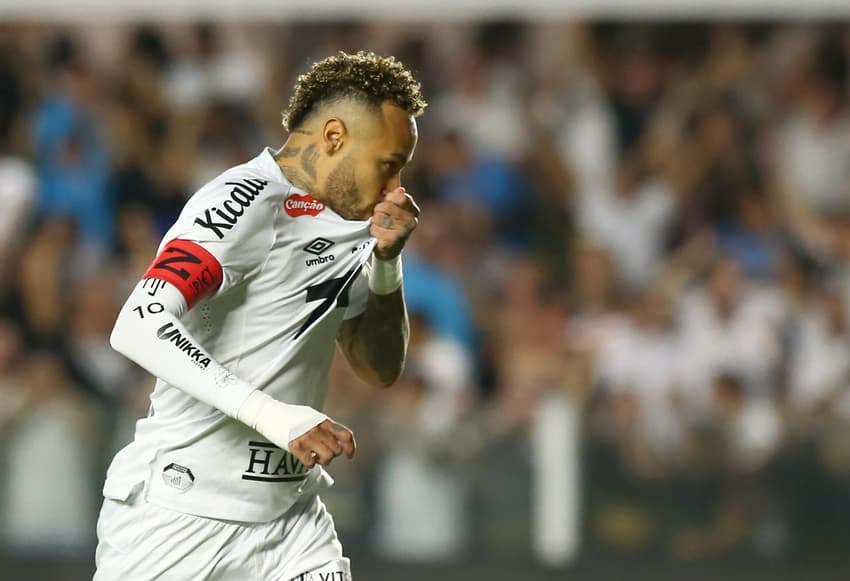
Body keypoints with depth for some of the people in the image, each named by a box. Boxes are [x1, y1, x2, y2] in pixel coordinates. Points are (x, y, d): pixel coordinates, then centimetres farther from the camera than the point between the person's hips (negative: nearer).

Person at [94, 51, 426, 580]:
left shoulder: (347, 220, 11)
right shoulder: (244, 205, -16)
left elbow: (379, 369, 14)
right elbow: (139, 328, -28)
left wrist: (386, 259, -2)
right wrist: (271, 414, -36)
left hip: (291, 512, 7)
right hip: (180, 512, -7)